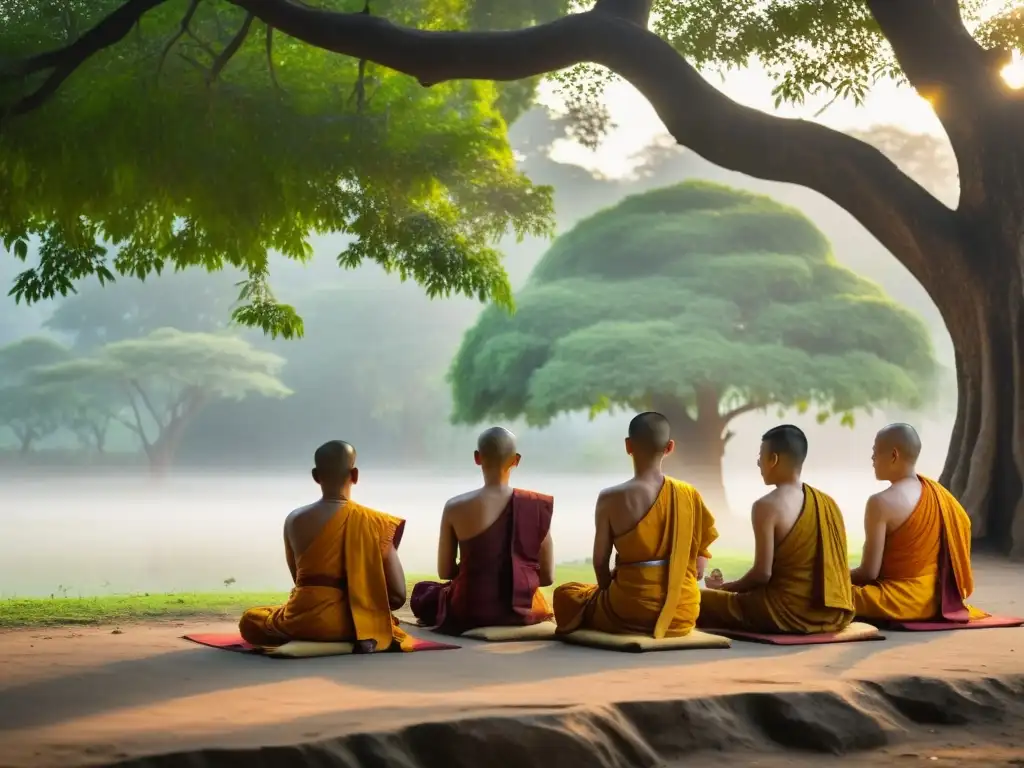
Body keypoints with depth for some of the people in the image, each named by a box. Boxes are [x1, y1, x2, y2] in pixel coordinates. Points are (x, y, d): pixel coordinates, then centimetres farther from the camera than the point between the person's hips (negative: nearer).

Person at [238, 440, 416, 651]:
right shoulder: (374, 523, -5)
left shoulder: (294, 520, -1)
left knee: (249, 621, 30)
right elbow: (397, 596, -5)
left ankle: (299, 642, 11)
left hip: (304, 620, 0)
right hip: (357, 624, 0)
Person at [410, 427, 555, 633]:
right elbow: (547, 576, -2)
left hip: (469, 611, -1)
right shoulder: (537, 507, -7)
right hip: (524, 610, 1)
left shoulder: (455, 508, -9)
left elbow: (445, 572, 0)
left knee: (421, 592, 31)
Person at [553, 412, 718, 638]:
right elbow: (698, 569, 2)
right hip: (682, 614, 4)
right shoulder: (689, 495, -2)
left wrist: (609, 590, 16)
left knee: (565, 594, 24)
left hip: (631, 613, -4)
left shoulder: (611, 499, -10)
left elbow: (600, 562, -3)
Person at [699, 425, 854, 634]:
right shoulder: (828, 503, 9)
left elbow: (762, 573, -13)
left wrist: (726, 587, 6)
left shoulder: (767, 506, -11)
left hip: (789, 614, -7)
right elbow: (838, 567, 14)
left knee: (702, 601, 6)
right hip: (835, 614, 7)